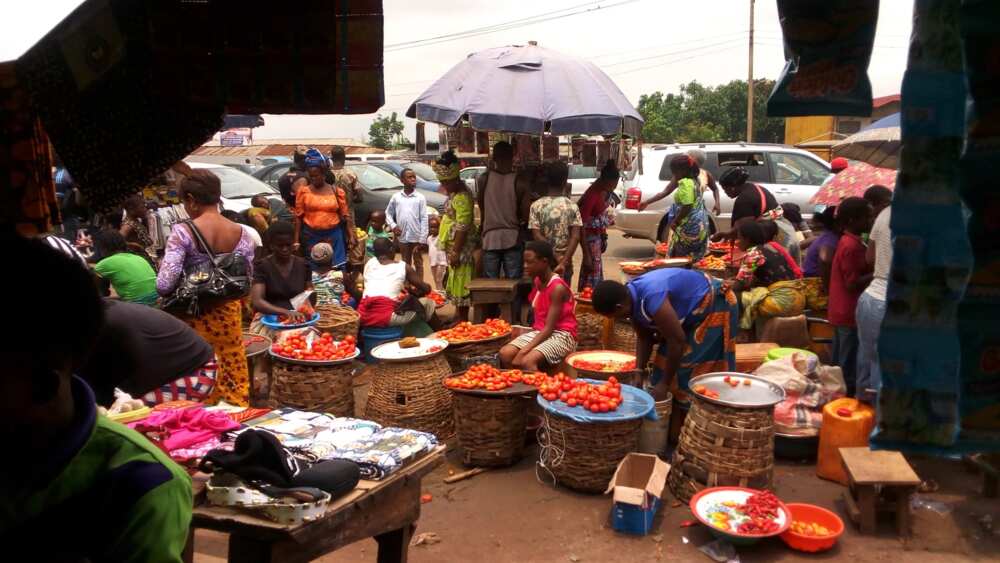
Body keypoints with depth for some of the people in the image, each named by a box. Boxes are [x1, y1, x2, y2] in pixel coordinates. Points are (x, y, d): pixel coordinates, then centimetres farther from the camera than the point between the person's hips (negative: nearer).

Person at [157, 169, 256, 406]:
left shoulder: (182, 232, -15)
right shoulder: (241, 234, -4)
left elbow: (164, 285, -19)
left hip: (194, 319, -3)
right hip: (229, 315, 3)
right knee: (234, 378, 14)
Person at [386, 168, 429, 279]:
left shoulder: (420, 198, -3)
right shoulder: (396, 197, 2)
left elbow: (424, 219, -5)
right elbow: (388, 213, 13)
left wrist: (422, 239, -10)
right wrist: (393, 225, -5)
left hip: (416, 237, -2)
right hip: (402, 237, 2)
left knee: (418, 263, 6)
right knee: (406, 263, 14)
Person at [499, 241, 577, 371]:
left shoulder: (558, 288, -19)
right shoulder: (537, 281, 6)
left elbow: (549, 328, -21)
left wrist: (523, 351, -25)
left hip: (561, 335, -8)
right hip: (539, 332, 8)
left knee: (527, 361, -31)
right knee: (505, 353, -15)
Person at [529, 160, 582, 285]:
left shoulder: (536, 206, -6)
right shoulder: (572, 206, -3)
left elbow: (537, 236, -12)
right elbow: (575, 237, -13)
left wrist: (556, 257, -11)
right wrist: (563, 261, -18)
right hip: (565, 264, 1)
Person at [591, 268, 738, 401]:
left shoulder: (652, 299, -38)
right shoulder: (632, 297, -9)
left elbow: (677, 341, -32)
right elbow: (643, 337, 2)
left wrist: (664, 384, -23)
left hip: (715, 308, -9)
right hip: (691, 310, 9)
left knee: (691, 376, -11)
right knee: (666, 364, 9)